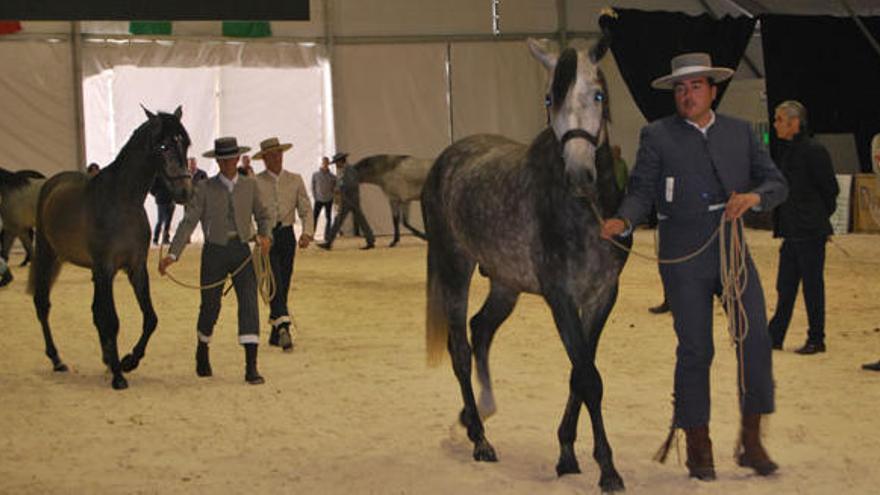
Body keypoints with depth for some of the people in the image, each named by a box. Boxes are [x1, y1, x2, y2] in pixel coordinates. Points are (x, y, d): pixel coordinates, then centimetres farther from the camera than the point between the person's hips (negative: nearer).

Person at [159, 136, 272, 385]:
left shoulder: (249, 185, 5)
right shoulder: (206, 188, -2)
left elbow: (264, 215, 14)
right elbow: (189, 222, -7)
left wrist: (265, 236, -8)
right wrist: (172, 254, -17)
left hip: (242, 252, 1)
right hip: (214, 252, -1)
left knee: (249, 302, -12)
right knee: (210, 306, 7)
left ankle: (251, 367, -14)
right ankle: (202, 351, 37)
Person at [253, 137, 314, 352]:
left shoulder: (295, 180, 8)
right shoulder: (255, 183, 1)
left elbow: (305, 210, 5)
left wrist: (307, 232, -11)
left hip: (287, 236, 3)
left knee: (284, 285, 6)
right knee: (275, 283, -17)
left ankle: (275, 334, 15)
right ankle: (283, 327, -28)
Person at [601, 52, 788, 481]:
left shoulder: (740, 132, 10)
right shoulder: (657, 136, 3)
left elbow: (777, 182, 8)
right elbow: (641, 190, -4)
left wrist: (754, 196, -14)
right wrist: (623, 221, -24)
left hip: (733, 251, 3)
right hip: (684, 257, -2)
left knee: (756, 338, -6)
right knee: (695, 349, 2)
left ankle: (751, 439, 7)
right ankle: (698, 445, 16)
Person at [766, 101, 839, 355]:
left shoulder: (813, 150, -13)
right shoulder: (787, 150, 12)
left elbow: (830, 190, -11)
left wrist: (819, 217, -1)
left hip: (810, 233, -8)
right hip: (792, 233, 8)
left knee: (812, 286, 0)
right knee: (785, 287, 11)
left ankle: (816, 340, 9)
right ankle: (774, 337, 17)